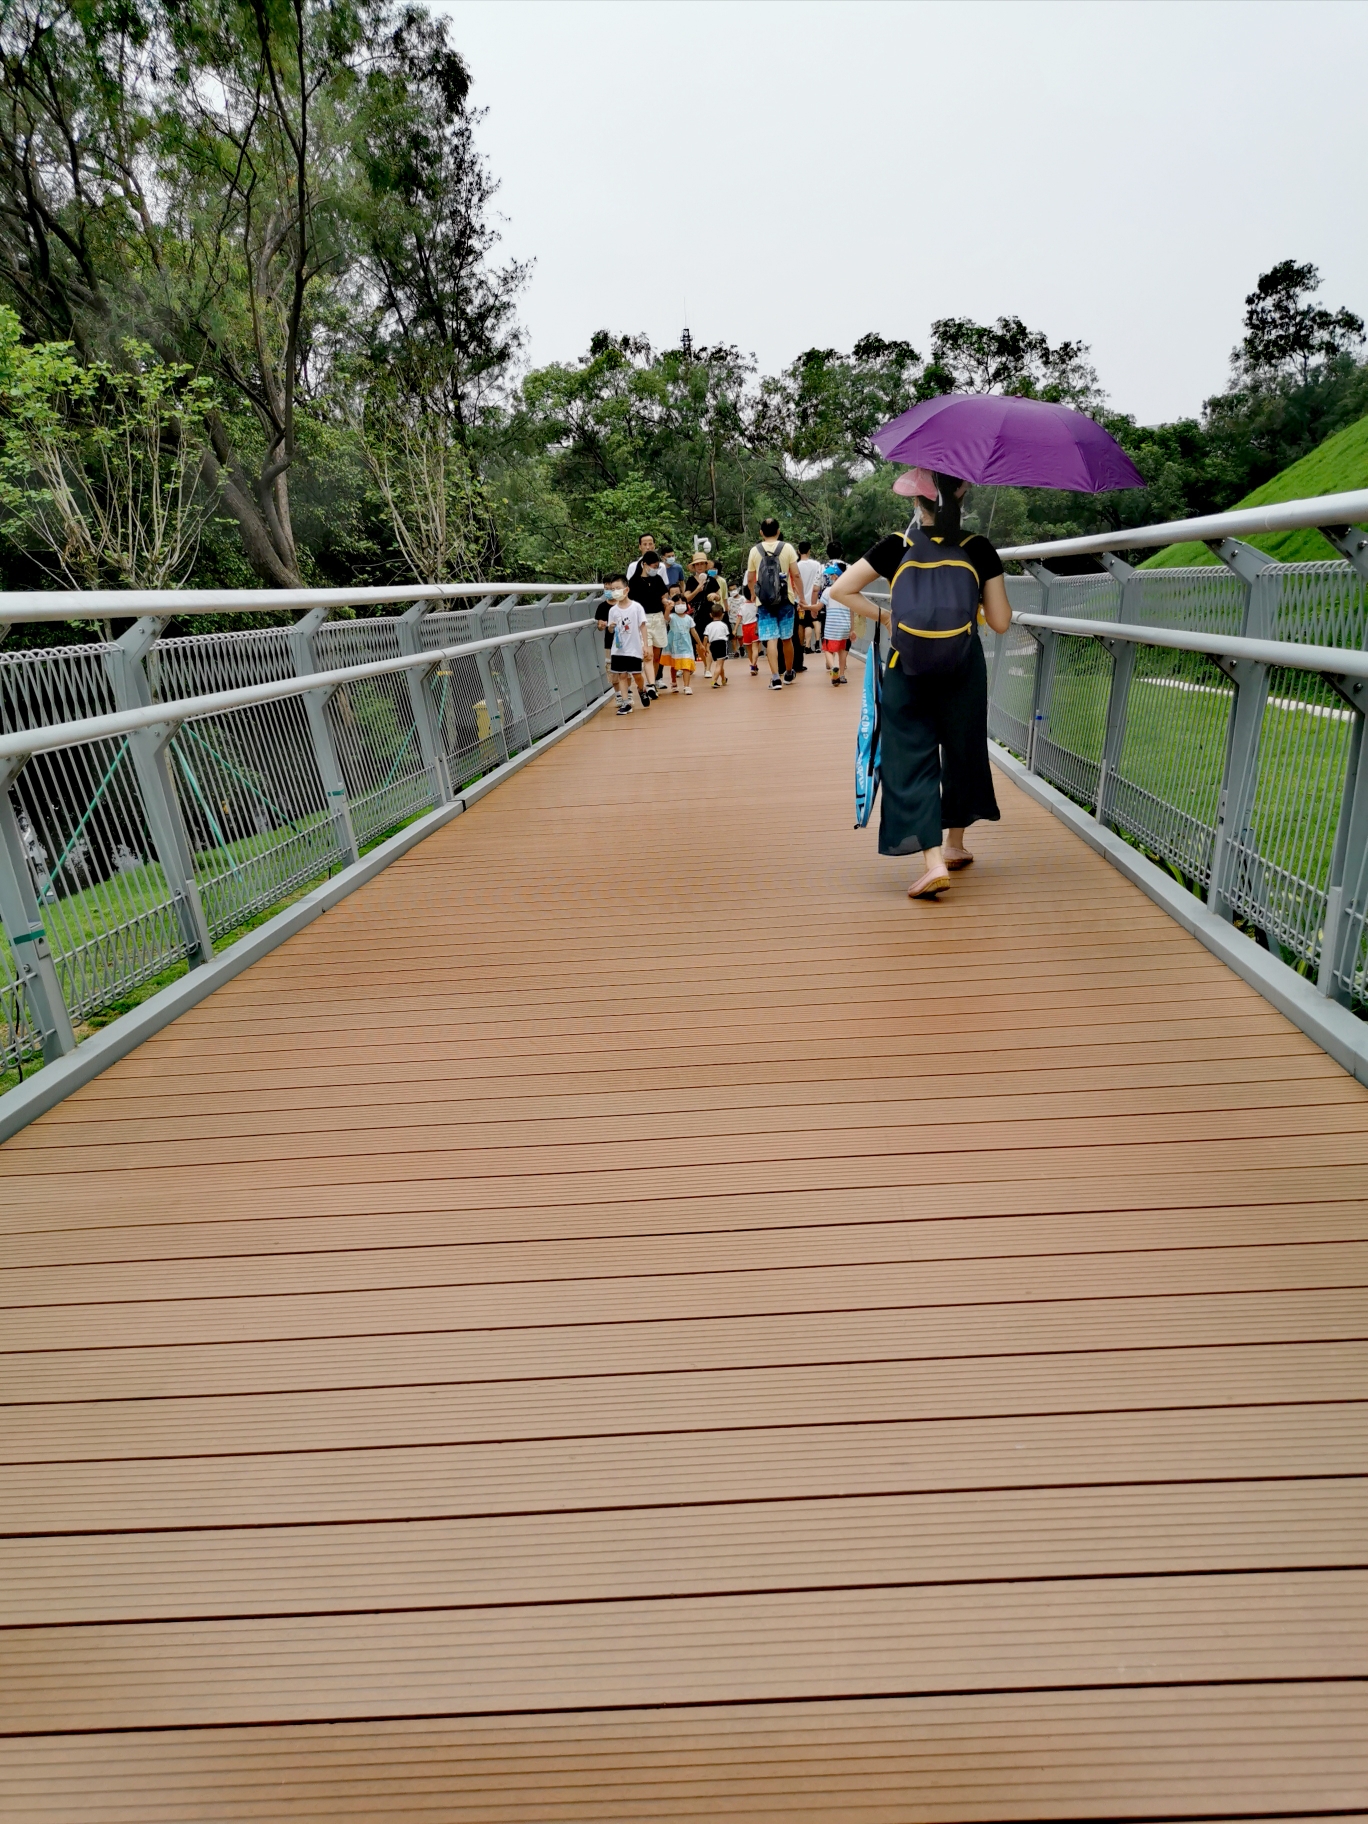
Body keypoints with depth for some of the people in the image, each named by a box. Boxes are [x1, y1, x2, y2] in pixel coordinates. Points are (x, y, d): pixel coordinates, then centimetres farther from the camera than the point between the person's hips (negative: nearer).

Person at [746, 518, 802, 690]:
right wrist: (800, 595, 6)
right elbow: (796, 575, -4)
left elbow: (750, 579, 7)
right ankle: (788, 674, 28)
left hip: (765, 601, 0)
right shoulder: (787, 548, -1)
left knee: (771, 639, -3)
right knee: (787, 638, 14)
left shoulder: (755, 550, 2)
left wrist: (754, 595, 24)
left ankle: (776, 677, -14)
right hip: (785, 600, 0)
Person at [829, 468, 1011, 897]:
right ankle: (954, 845, 34)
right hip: (963, 672, 2)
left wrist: (883, 615, 8)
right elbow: (1000, 622, 1)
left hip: (907, 672, -1)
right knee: (962, 753, 20)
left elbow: (841, 590, -1)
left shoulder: (897, 546, -2)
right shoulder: (978, 549, 0)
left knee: (911, 760, 1)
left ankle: (933, 861, -14)